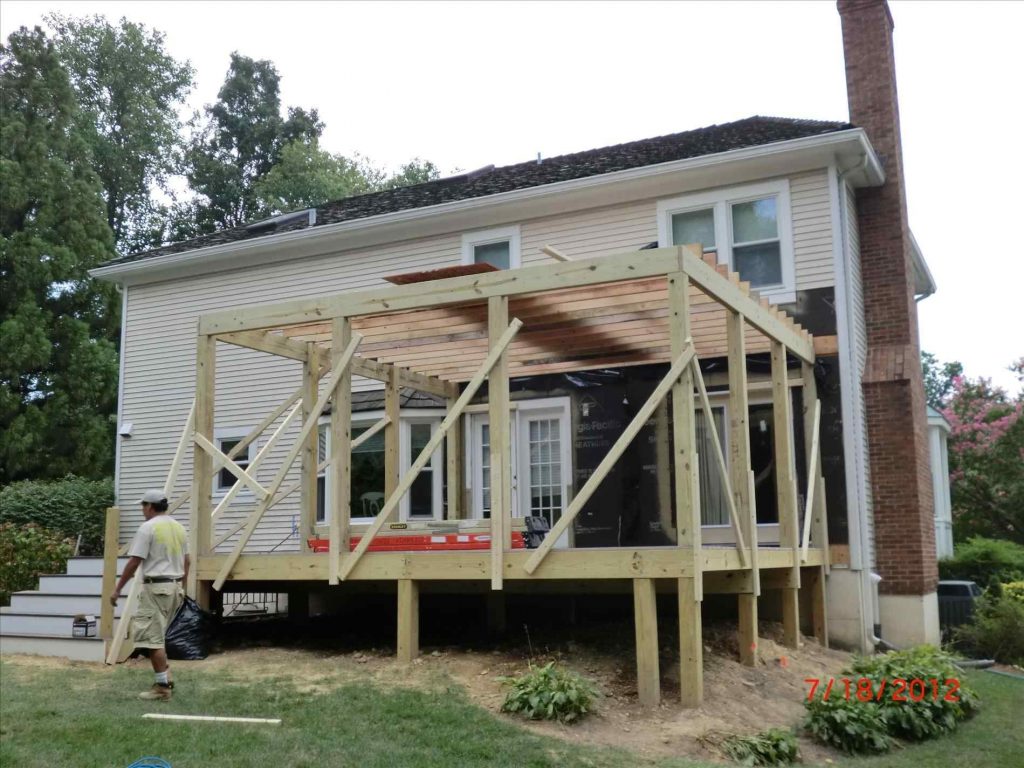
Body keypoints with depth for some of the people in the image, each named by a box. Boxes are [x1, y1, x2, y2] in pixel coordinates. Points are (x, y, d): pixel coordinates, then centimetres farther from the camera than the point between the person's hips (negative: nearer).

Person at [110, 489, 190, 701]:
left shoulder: (148, 527, -11)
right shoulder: (179, 527, 13)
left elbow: (134, 562, -13)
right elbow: (186, 561, 17)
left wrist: (118, 589, -7)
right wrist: (182, 588, 26)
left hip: (156, 587, -8)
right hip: (175, 587, 8)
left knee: (152, 637, -5)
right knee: (156, 635, 21)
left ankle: (162, 687, -6)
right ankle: (165, 677, 19)